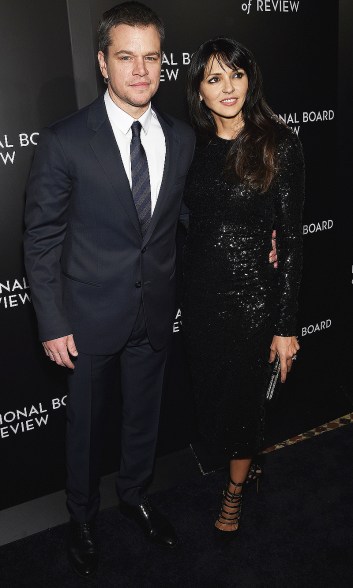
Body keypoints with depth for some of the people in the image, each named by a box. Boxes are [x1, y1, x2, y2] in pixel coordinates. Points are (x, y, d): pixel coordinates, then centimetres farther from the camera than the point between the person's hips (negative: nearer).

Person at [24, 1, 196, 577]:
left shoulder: (182, 138, -1)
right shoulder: (64, 141, -14)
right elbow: (41, 239, -10)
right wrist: (53, 324, -11)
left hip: (156, 312, 4)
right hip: (91, 315, -3)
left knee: (144, 412, 21)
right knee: (86, 423, 16)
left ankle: (135, 494, 49)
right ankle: (83, 516, 42)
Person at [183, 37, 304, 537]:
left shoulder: (279, 144, -11)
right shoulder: (195, 145, 3)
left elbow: (291, 238, -11)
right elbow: (190, 222, 10)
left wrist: (286, 326, -12)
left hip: (254, 293, -4)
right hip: (200, 292, 4)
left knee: (245, 392, 12)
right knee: (209, 387, 17)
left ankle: (235, 489, 39)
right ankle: (242, 460, 48)